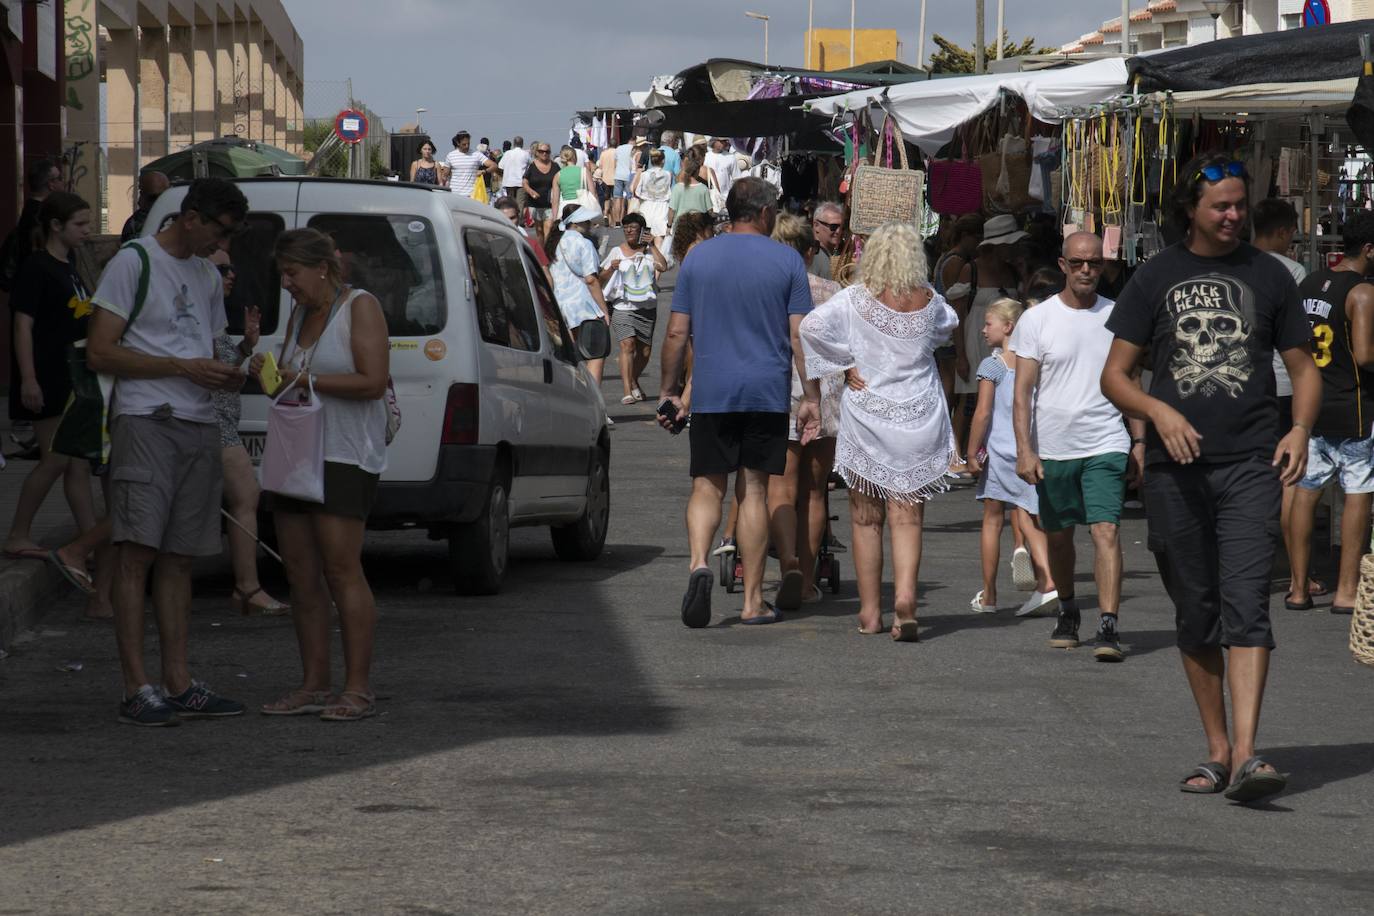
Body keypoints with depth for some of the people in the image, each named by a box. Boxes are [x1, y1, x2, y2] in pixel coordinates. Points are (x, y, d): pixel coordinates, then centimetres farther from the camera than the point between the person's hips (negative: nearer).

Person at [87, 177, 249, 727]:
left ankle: (178, 683, 10)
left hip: (199, 426, 8)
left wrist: (228, 374, 5)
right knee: (138, 552, -11)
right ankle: (136, 690, -14)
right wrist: (183, 367, -14)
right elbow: (100, 352, -10)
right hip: (146, 421, -8)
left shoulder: (209, 276, 20)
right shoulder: (135, 262, -4)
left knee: (179, 558, 8)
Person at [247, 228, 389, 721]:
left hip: (344, 457, -8)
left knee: (341, 569, -12)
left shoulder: (359, 307, -5)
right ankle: (314, 685, 8)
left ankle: (358, 688, -10)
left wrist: (306, 379, -15)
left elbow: (373, 382, -15)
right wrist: (268, 372, 5)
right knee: (301, 575, 4)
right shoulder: (300, 314, 19)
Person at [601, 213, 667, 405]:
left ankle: (633, 382, 35)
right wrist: (611, 269, -12)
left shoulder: (649, 251, 7)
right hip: (623, 307, -2)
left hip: (647, 307, 2)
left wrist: (652, 246, -15)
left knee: (644, 350, 8)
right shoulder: (617, 252, 6)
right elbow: (601, 280, 7)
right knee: (627, 345, -19)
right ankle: (627, 391, -23)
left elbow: (663, 266, -12)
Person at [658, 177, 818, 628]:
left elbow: (677, 332, 5)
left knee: (707, 486, 6)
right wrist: (811, 397, 2)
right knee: (754, 491, 5)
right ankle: (753, 600, 6)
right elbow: (800, 336, -2)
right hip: (768, 393, -1)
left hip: (711, 393, 1)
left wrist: (669, 391, 12)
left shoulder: (698, 257, 5)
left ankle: (699, 562, -22)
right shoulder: (786, 260, 1)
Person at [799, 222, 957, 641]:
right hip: (918, 418, 1)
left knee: (866, 518, 10)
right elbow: (949, 323, 20)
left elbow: (812, 325, -19)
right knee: (907, 516, 1)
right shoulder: (929, 302, -2)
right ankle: (905, 596, -19)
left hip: (868, 415, -1)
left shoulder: (857, 299, -9)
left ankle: (869, 613, 14)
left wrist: (848, 364, -9)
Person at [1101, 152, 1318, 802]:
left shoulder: (1268, 276, 9)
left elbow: (1303, 366, 15)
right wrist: (1159, 411, -15)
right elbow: (1114, 374, 5)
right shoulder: (1156, 278, 8)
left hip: (1250, 465, -1)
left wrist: (1300, 429, -5)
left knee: (1246, 606, -14)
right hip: (1175, 470, 1)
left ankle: (1246, 755, -23)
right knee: (1196, 615, 7)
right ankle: (1216, 749, 18)